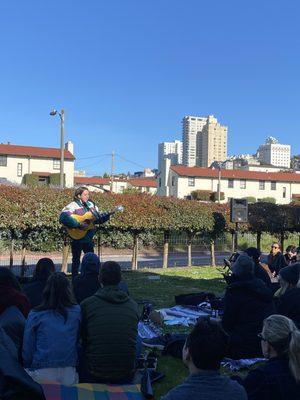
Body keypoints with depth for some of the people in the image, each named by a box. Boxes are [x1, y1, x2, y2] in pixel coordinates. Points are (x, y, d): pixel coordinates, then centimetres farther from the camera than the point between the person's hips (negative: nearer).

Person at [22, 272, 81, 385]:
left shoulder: (35, 314, -4)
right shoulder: (76, 312, -2)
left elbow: (27, 346, 3)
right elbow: (78, 341, 8)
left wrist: (28, 367, 15)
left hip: (41, 373, -1)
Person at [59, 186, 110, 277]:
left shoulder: (91, 205, 8)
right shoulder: (73, 206, -14)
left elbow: (98, 218, 15)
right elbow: (63, 218, -30)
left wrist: (106, 215, -6)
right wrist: (79, 225, -31)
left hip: (88, 238, 6)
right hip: (77, 237, -6)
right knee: (76, 260, 5)